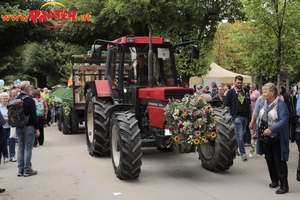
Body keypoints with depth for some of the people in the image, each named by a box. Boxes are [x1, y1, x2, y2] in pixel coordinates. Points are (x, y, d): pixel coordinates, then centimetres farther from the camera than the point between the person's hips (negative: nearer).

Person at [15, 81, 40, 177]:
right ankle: (27, 170, 4)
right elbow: (34, 115, -13)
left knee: (20, 148, 11)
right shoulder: (29, 100, -14)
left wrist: (17, 125, 19)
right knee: (28, 148, 0)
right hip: (29, 127, -6)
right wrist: (37, 128, -8)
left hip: (18, 128, 6)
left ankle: (20, 170, 15)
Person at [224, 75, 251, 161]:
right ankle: (243, 153, -6)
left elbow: (249, 103, 17)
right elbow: (226, 105, -4)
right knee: (240, 134, -9)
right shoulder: (231, 92, -4)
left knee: (242, 134, 15)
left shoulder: (246, 91, 9)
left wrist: (250, 114, 15)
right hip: (237, 115, -5)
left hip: (245, 115, 5)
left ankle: (236, 147, 33)